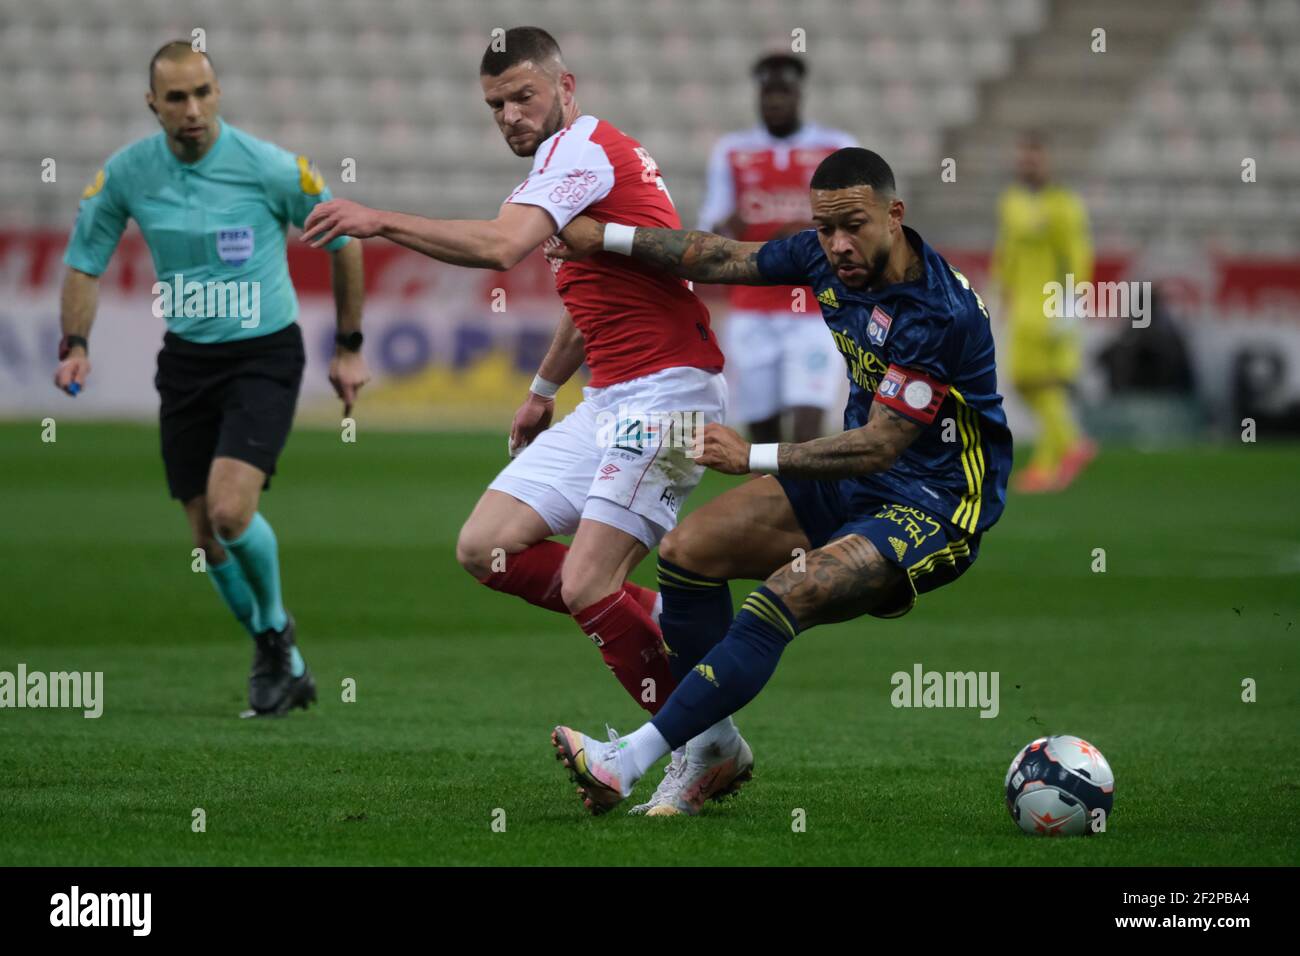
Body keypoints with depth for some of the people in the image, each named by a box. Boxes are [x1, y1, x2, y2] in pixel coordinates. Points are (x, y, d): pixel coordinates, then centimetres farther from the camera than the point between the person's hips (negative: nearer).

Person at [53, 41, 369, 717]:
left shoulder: (270, 168, -14)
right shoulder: (126, 173, -5)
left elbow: (343, 241, 0)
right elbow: (83, 261, 9)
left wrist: (349, 349, 4)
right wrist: (75, 347, -6)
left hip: (264, 356, -4)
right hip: (184, 361, 4)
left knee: (231, 510, -22)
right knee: (207, 535, 4)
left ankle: (275, 627, 8)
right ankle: (283, 663, 26)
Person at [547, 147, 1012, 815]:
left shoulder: (939, 314, -28)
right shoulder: (828, 256, -5)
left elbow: (876, 448, -26)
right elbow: (724, 259, 12)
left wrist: (753, 457, -25)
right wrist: (604, 236, 13)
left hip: (934, 508, -9)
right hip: (857, 482, 9)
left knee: (782, 597, -29)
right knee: (687, 549, 0)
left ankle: (630, 761, -28)